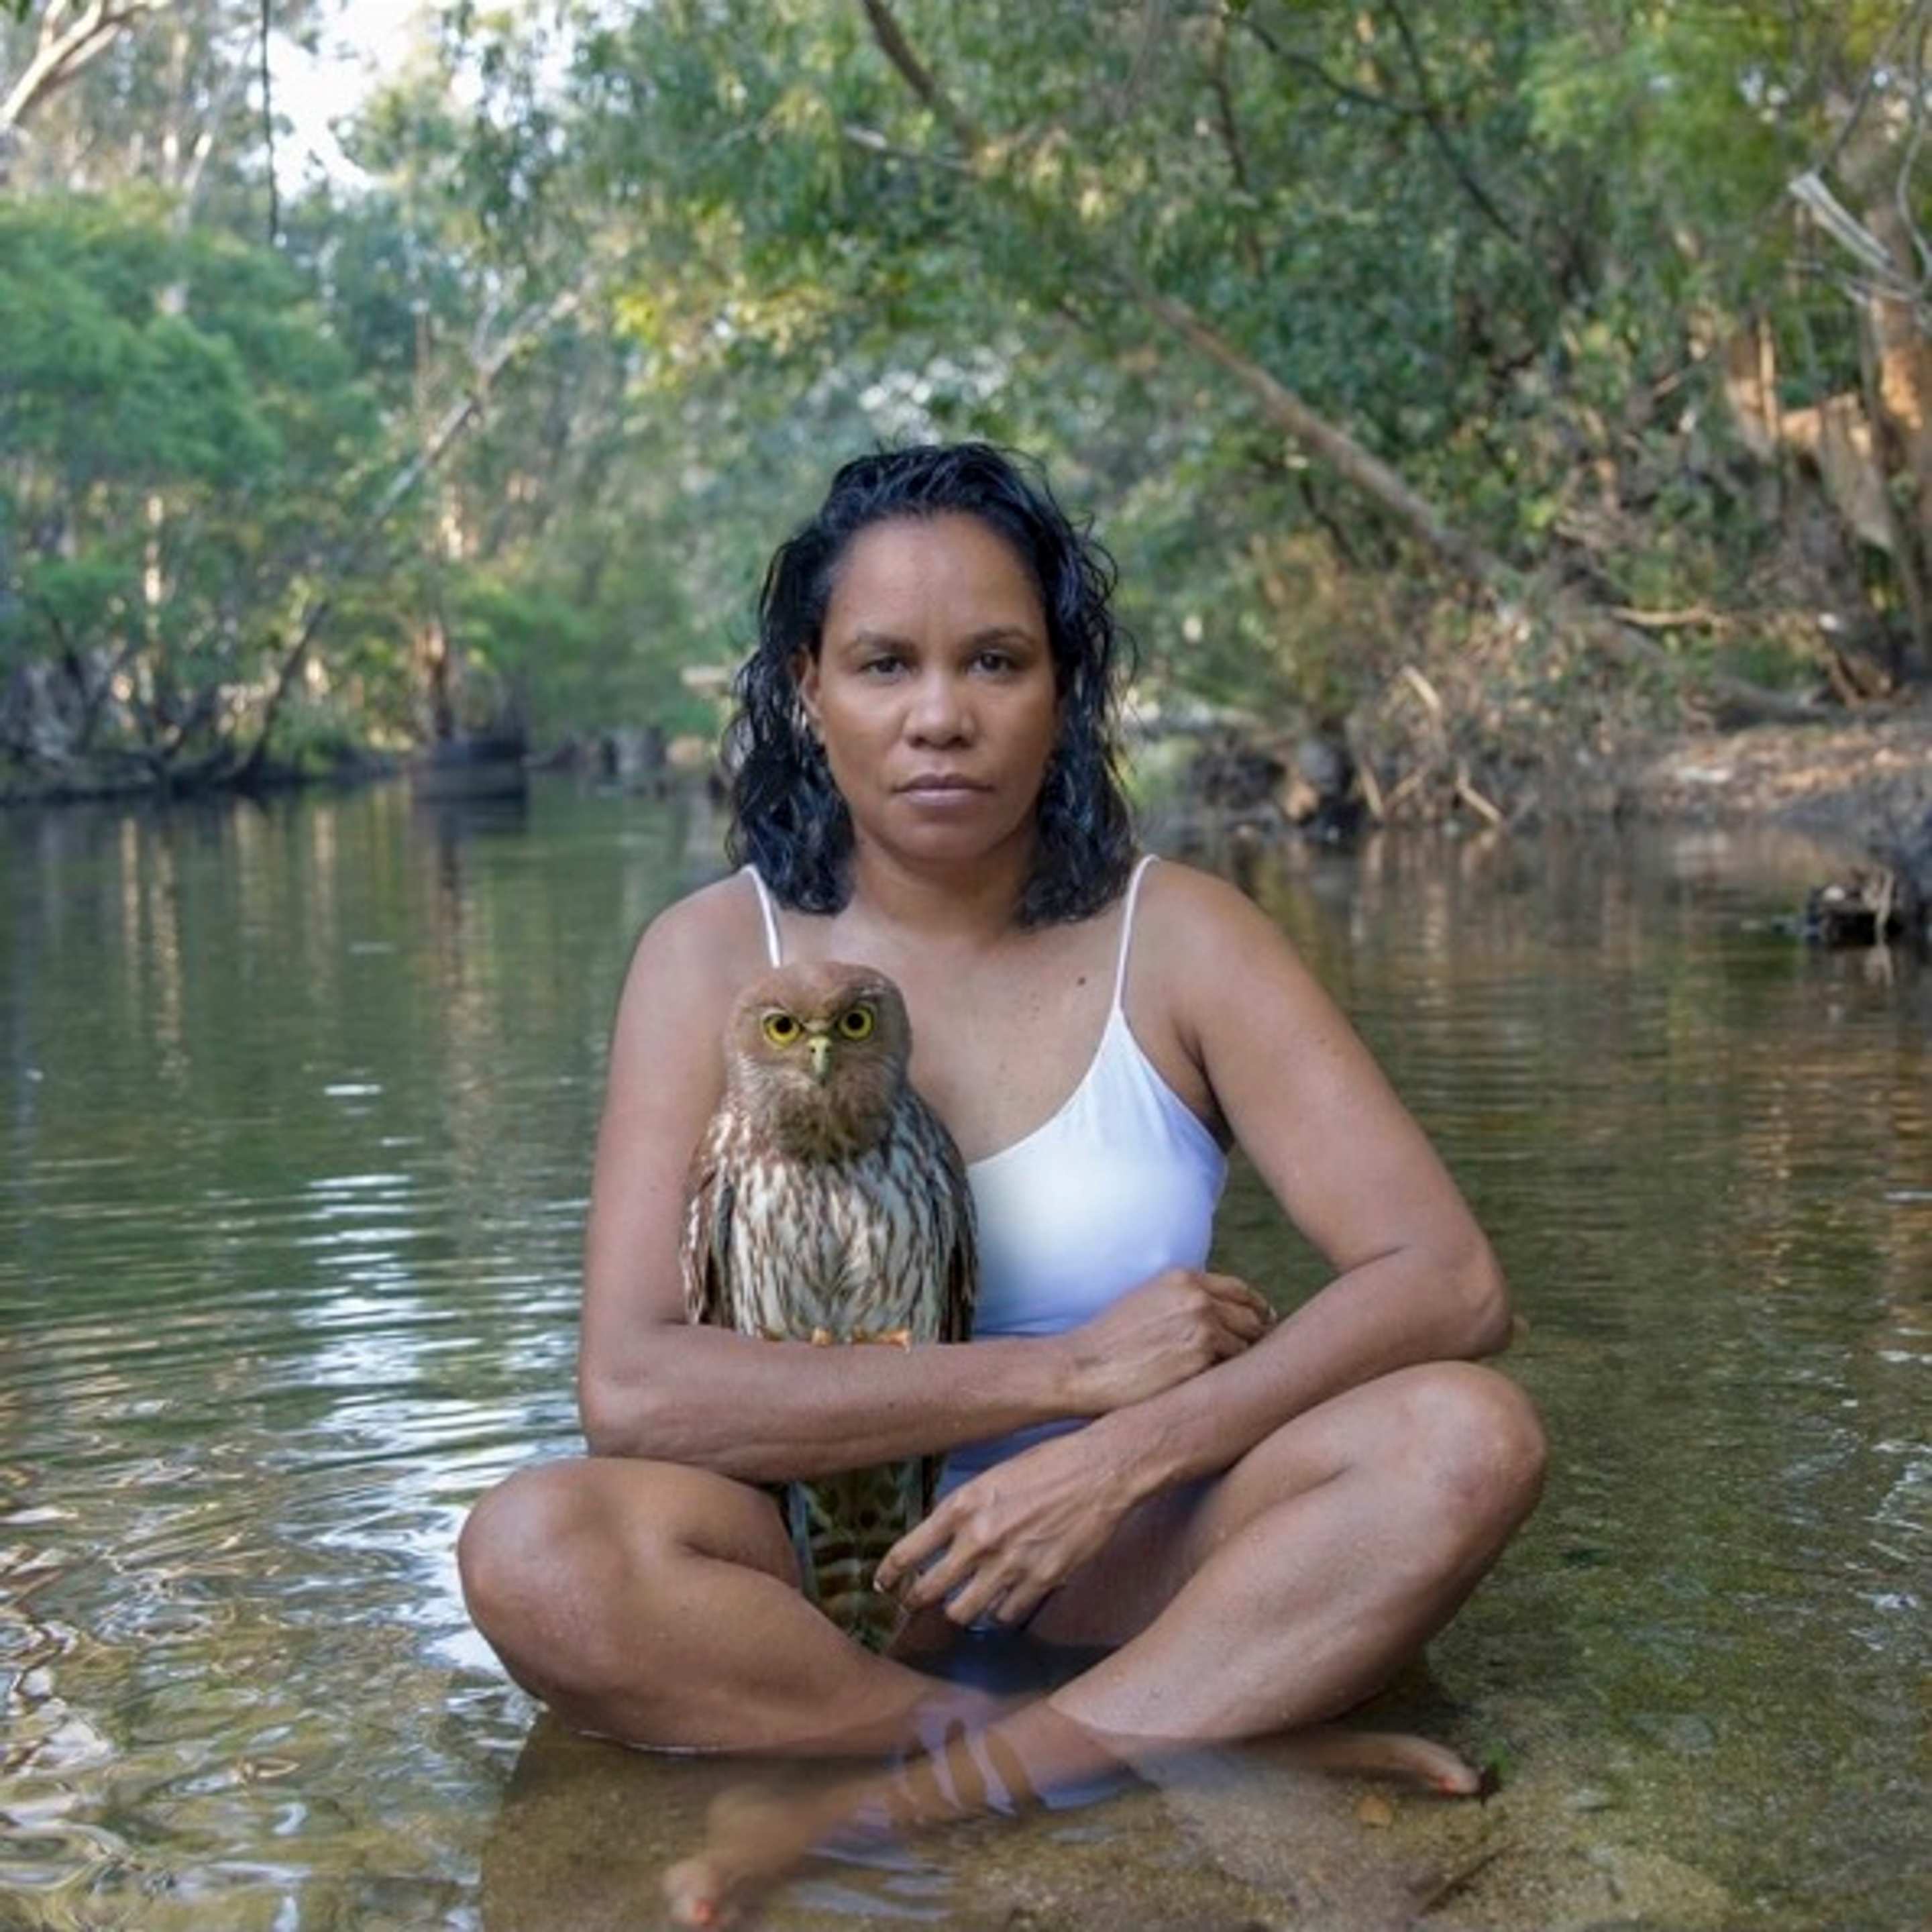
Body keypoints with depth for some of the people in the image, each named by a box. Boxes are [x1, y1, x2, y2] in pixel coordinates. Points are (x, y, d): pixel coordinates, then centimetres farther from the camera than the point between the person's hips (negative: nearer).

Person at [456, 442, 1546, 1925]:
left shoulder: (1175, 939, -4)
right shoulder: (718, 955, -6)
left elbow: (1450, 1281, -12)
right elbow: (632, 1387, -18)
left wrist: (1122, 1456, -24)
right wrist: (1070, 1372, -20)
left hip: (1129, 1568, 1)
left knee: (1466, 1438, -25)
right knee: (534, 1553, -30)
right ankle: (1219, 1752, -26)